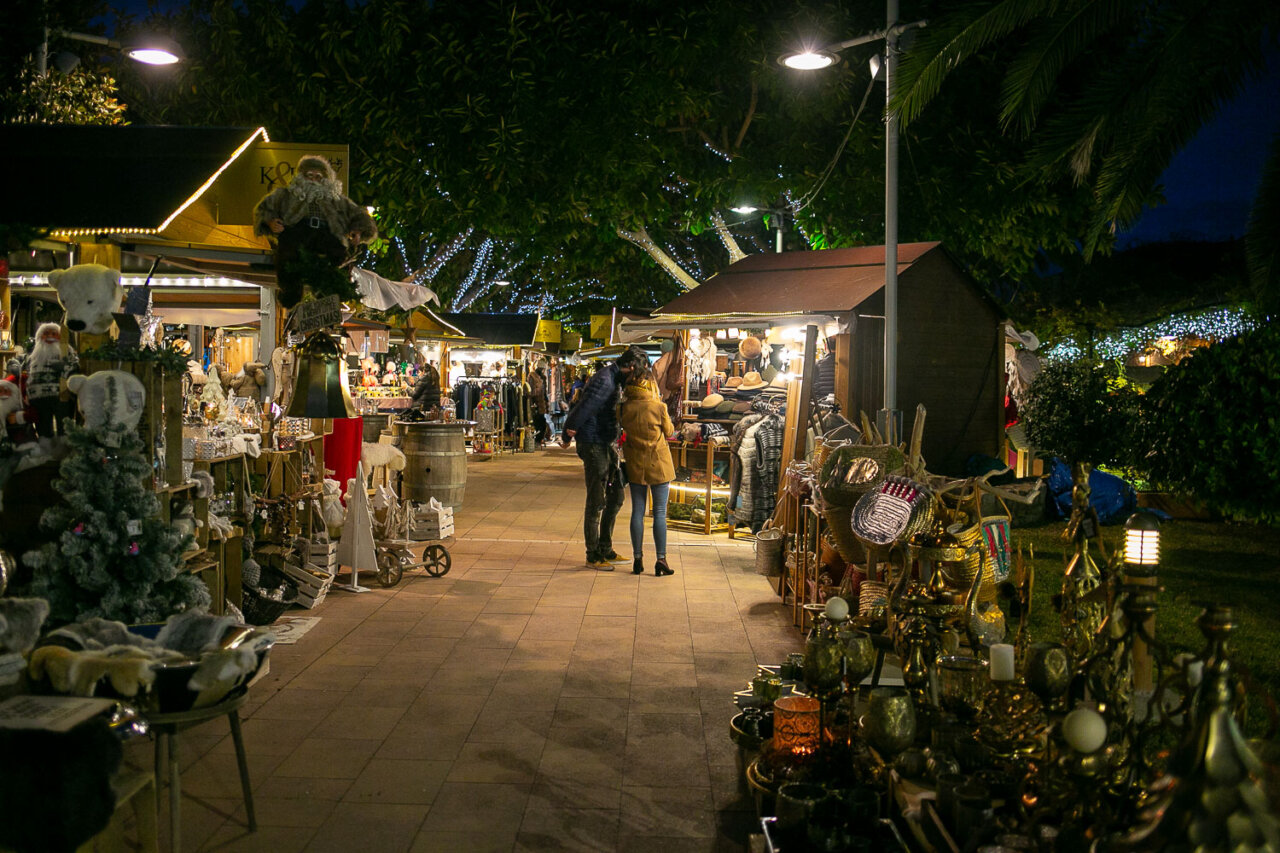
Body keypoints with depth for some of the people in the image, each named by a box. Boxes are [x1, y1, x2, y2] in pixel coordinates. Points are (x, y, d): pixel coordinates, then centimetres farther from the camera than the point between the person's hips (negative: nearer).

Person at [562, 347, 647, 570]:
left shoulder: (615, 380, 11)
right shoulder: (604, 382, -21)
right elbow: (583, 410, -20)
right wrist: (567, 436, -10)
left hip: (609, 445, 10)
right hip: (594, 446, -10)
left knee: (615, 497, 14)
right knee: (596, 503, -2)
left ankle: (605, 549, 24)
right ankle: (593, 555, 9)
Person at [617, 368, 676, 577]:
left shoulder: (624, 408, -7)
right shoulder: (659, 407, -14)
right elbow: (669, 432, 0)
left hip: (635, 465, 3)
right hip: (659, 464, -3)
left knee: (637, 511, 9)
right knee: (660, 513, 3)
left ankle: (638, 559, 13)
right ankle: (661, 560, 2)